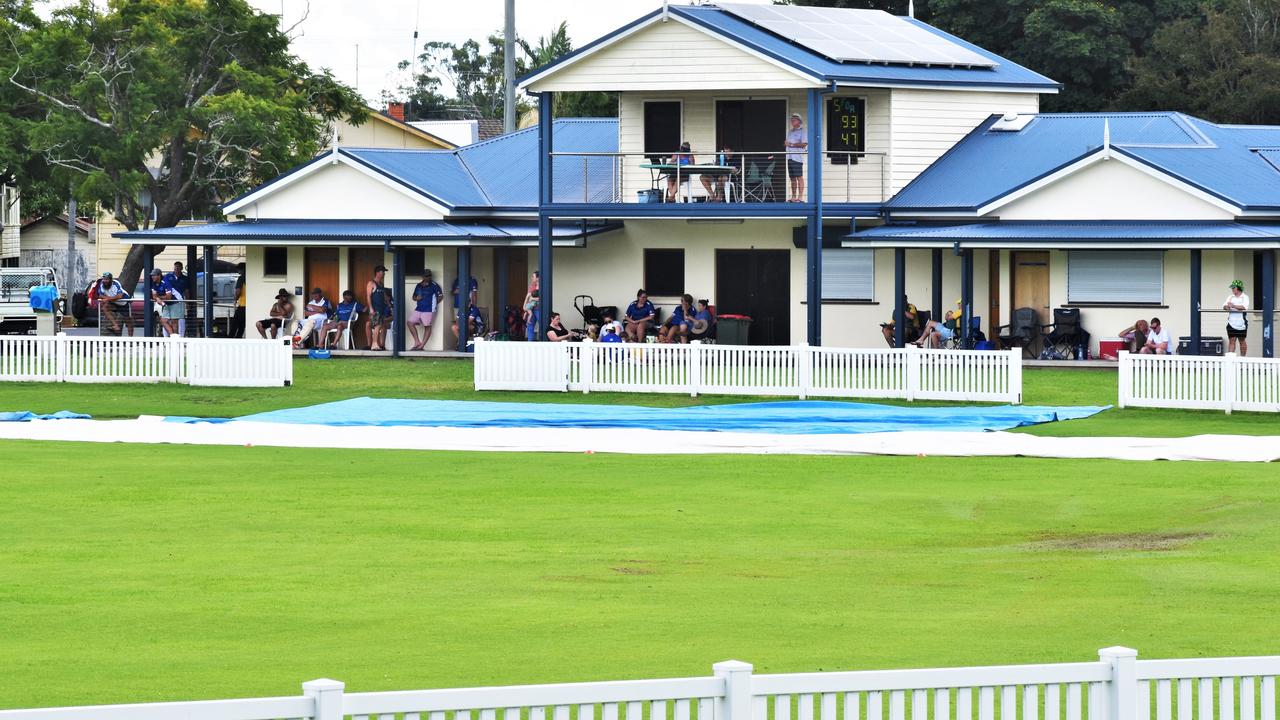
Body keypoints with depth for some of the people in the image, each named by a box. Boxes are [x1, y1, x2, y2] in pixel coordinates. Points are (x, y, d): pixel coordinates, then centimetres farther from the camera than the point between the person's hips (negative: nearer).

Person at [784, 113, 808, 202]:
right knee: (792, 178, 7)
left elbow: (803, 144, -11)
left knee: (799, 177, -9)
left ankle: (800, 197, -11)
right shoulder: (790, 132, 22)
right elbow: (787, 143, 27)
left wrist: (791, 144, -11)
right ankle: (793, 197, 10)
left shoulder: (802, 131, -1)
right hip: (790, 157, 7)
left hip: (797, 157, -7)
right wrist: (785, 143, 4)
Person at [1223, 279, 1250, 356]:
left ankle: (1243, 357, 16)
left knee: (1242, 341, 7)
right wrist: (1226, 306, -22)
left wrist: (1233, 306, -25)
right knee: (1231, 340, -3)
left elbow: (1244, 307, -16)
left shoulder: (1245, 297, 0)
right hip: (1232, 322, 3)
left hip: (1241, 323, -3)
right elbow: (1224, 306, 2)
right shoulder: (1230, 297, 12)